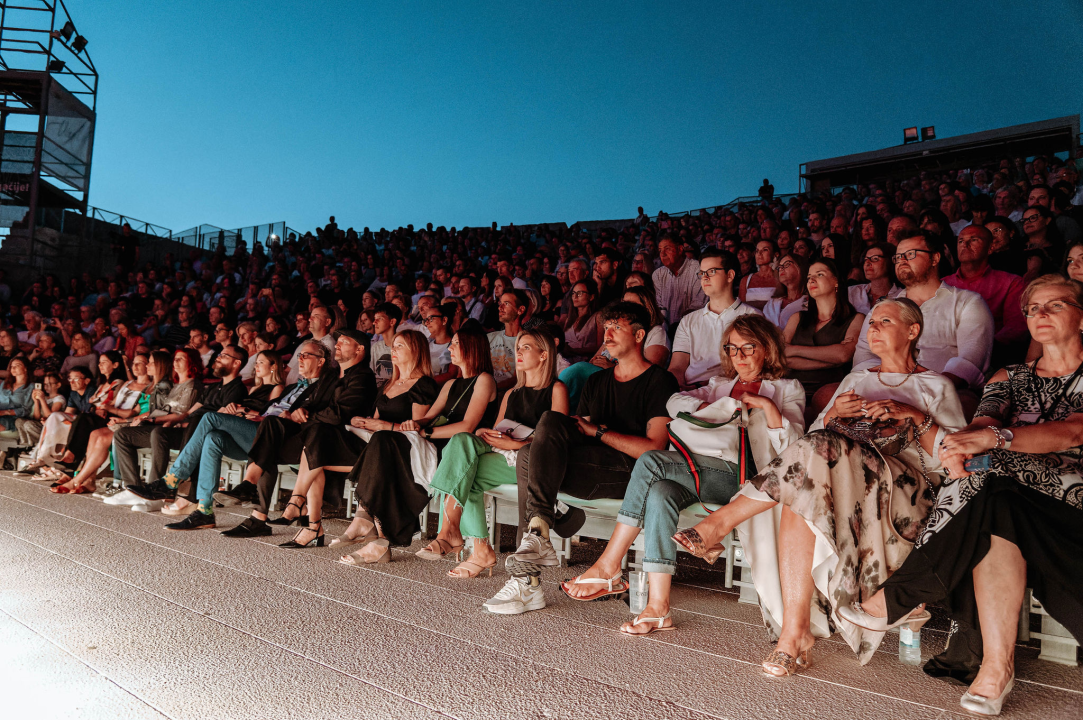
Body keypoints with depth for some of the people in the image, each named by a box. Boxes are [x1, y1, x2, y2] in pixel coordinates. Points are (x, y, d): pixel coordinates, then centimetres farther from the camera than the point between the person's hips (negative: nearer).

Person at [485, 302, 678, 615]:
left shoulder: (660, 381, 3)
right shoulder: (596, 382, 25)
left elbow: (654, 448, -8)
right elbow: (581, 427, 18)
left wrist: (599, 432, -7)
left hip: (634, 472, -6)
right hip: (591, 470, 7)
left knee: (552, 422, -25)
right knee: (528, 456, -23)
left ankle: (538, 530, -29)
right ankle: (528, 583, -25)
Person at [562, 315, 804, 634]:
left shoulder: (787, 389, 20)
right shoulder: (720, 383, 33)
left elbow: (791, 446, 4)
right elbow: (676, 402, 13)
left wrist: (767, 406, -6)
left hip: (742, 477, -5)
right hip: (700, 473, 5)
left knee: (651, 461, -29)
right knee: (659, 494, -33)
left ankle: (608, 567, -25)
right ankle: (658, 607, -32)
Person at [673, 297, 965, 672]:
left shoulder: (937, 386, 19)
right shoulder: (855, 380, 30)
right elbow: (813, 436, 21)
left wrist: (914, 416, -7)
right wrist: (833, 414, 1)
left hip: (906, 492, -3)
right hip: (843, 473, 3)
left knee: (823, 448, -35)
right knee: (800, 494, -34)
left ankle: (722, 522, -33)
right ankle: (795, 629, -34)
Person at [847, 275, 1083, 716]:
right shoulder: (1009, 378, 22)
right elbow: (984, 421, 2)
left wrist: (994, 438, -30)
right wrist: (964, 444, -24)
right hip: (1010, 491, 3)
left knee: (994, 499, -34)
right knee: (995, 510, -34)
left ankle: (903, 596, -27)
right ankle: (995, 665, -33)